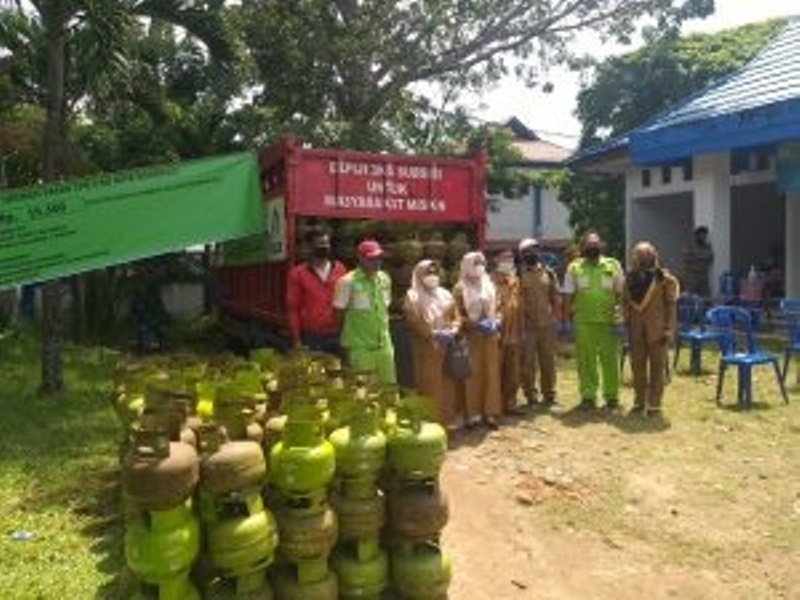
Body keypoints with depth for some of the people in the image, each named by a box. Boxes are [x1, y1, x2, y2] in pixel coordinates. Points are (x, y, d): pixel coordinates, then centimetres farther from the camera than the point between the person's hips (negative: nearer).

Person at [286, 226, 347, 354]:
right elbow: (293, 308, 0)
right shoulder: (298, 273, -1)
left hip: (336, 335, 2)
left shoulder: (340, 269, 5)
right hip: (311, 337, -2)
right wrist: (296, 340, -4)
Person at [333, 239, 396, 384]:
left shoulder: (385, 279, 6)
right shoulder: (348, 281, -11)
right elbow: (339, 313, -6)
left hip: (384, 344, 5)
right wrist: (346, 345, -5)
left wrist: (385, 333, 15)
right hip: (359, 346, -5)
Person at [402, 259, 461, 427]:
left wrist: (453, 330, -7)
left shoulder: (446, 295, 16)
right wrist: (432, 333, -20)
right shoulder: (412, 297, -1)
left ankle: (449, 418, 16)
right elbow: (414, 322, -11)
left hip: (447, 347, 5)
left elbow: (455, 317, 13)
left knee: (449, 384, 7)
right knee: (429, 385, -2)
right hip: (426, 348, -5)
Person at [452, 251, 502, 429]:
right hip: (472, 337, -4)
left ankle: (491, 412, 12)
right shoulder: (460, 288, -4)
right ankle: (473, 414, 7)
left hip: (491, 336, 4)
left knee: (492, 373, 5)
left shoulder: (489, 285, 12)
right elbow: (458, 315, -6)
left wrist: (496, 323, 0)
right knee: (473, 374, -2)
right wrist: (476, 324, -17)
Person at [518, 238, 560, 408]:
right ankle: (531, 396, 12)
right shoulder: (519, 275, -3)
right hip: (527, 326, -3)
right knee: (528, 363, 2)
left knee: (548, 362, 10)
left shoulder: (548, 272, 9)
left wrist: (555, 318, 5)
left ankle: (549, 394, 21)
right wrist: (519, 324, -11)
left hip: (547, 325, 4)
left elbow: (555, 298, 13)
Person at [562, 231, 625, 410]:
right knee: (585, 361, 4)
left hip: (608, 321, 0)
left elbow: (620, 294, 7)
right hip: (583, 322, 0)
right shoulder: (574, 268, 7)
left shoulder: (613, 265, 7)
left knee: (610, 360, 3)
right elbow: (568, 297, 7)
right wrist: (568, 320, 1)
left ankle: (611, 396, 13)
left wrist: (618, 316, -2)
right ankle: (588, 396, 14)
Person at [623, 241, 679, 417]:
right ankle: (639, 401, 19)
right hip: (637, 331, 4)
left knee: (657, 367, 2)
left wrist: (668, 331, -9)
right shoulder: (630, 279, 7)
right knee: (637, 366, 8)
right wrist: (627, 326, 8)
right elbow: (626, 304, 13)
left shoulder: (664, 279, -4)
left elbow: (671, 306, -4)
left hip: (657, 330, -4)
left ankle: (654, 403, 9)